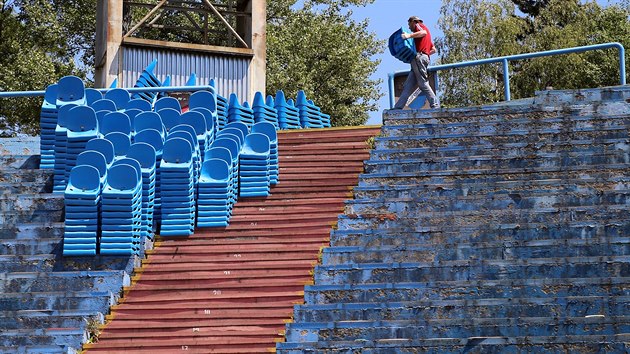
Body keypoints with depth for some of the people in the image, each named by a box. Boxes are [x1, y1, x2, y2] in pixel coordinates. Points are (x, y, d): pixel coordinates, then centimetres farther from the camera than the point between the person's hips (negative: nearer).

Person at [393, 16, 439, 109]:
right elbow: (434, 50, 28)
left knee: (423, 83, -14)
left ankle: (435, 105, -18)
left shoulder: (418, 25, 7)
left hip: (419, 57, -10)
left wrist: (409, 35, -26)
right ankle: (398, 107, -2)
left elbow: (423, 32, -17)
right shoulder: (427, 35, 33)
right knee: (408, 86, 3)